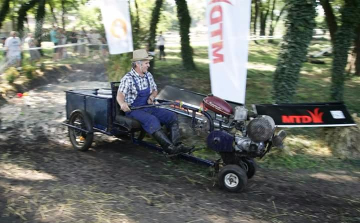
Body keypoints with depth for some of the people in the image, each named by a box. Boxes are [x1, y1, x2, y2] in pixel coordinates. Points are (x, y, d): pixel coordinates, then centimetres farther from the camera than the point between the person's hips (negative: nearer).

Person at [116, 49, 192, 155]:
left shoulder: (148, 75, 10)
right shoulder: (128, 78, -10)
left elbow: (155, 90, 23)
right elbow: (120, 95, -23)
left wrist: (152, 96, -2)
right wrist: (122, 103, -46)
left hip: (148, 108, 7)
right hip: (134, 110, -7)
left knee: (172, 116, -10)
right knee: (152, 120, -35)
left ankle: (177, 144, -20)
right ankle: (169, 147, -41)